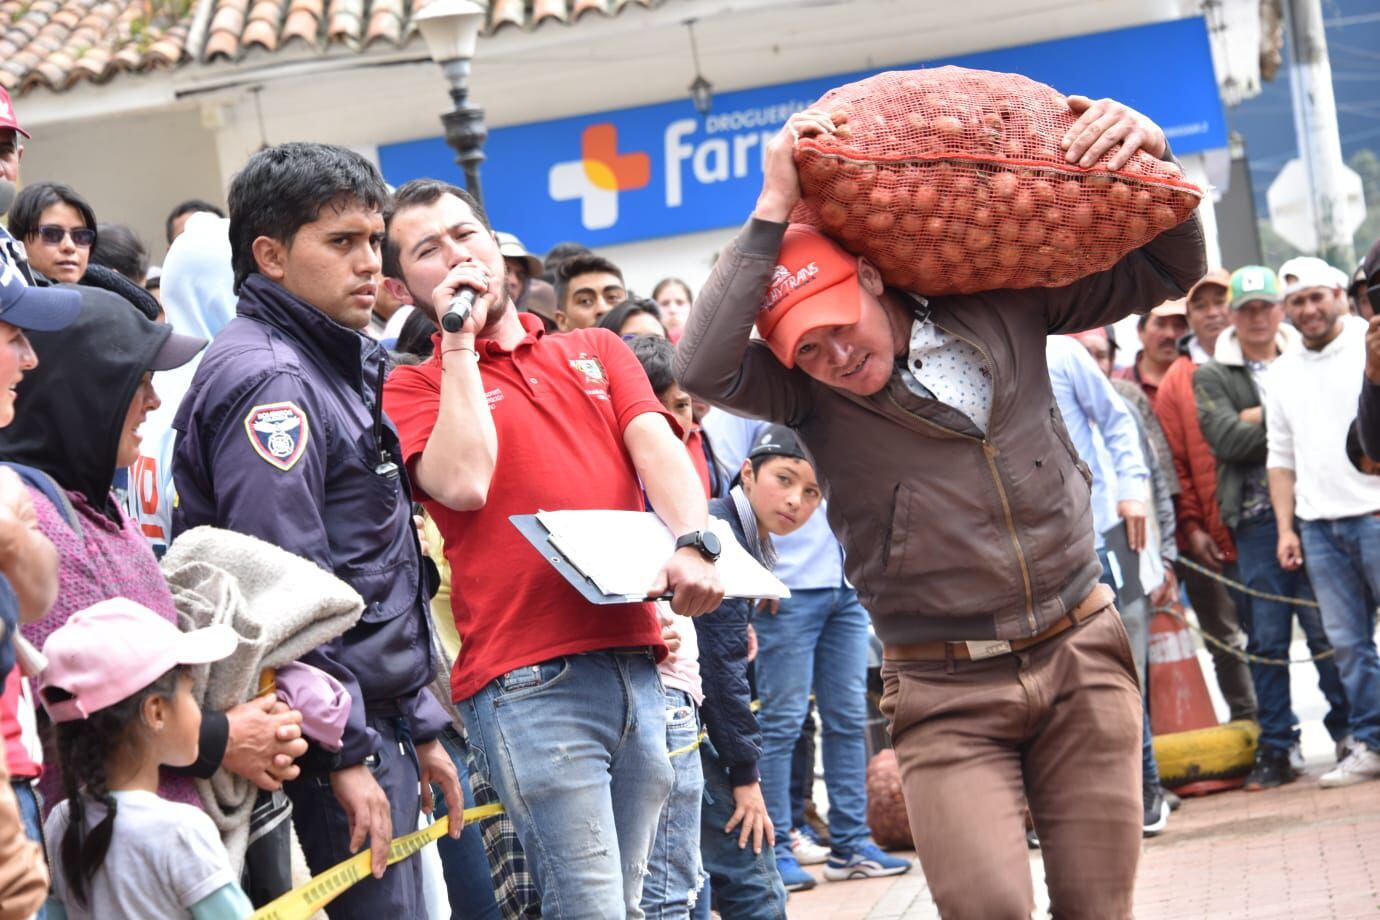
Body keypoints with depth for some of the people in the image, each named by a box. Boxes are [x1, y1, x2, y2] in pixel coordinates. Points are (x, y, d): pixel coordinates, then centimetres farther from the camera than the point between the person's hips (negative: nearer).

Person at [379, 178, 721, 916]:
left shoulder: (596, 351, 19)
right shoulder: (413, 389, 7)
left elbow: (657, 447, 3)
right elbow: (464, 483, -12)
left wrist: (692, 545, -17)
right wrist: (458, 343, -4)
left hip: (638, 664, 5)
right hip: (527, 681, -4)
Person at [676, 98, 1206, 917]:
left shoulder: (1001, 306, 1)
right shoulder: (809, 396, -6)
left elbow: (1167, 271, 9)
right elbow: (704, 366, -27)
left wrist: (1149, 153, -10)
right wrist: (775, 208, -24)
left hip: (1081, 662, 2)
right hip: (948, 694, -2)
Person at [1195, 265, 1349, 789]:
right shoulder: (1212, 378, 8)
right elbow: (1225, 438, -6)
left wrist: (1259, 418, -8)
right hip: (1257, 519, 0)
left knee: (1327, 627, -2)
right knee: (1266, 638, 1)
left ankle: (1349, 731, 10)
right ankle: (1276, 748, 6)